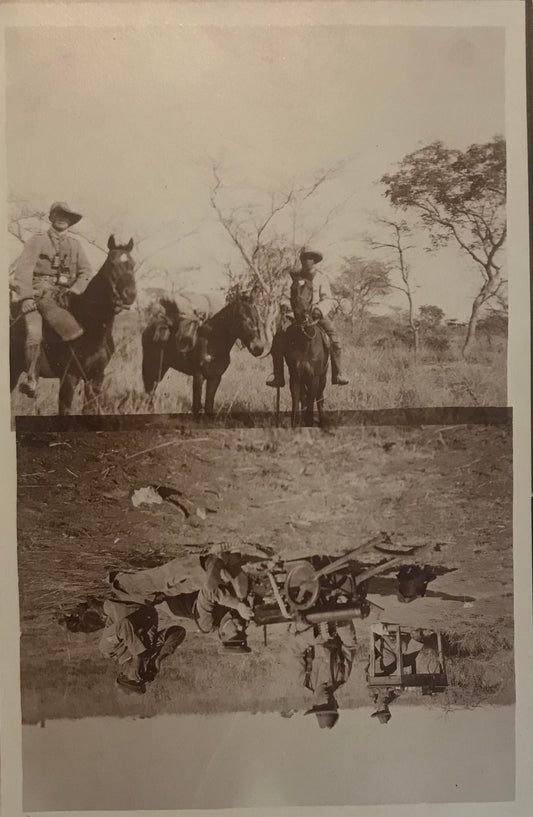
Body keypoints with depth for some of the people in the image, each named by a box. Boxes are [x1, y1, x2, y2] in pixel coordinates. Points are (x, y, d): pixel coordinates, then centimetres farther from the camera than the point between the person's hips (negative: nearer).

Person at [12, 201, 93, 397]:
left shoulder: (75, 245, 20)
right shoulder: (37, 241, 7)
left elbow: (86, 272, 12)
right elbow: (23, 270, -4)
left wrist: (75, 291, -7)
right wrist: (26, 297, -17)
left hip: (64, 296, 5)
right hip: (39, 295, -4)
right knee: (34, 334, -24)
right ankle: (30, 378, -16)